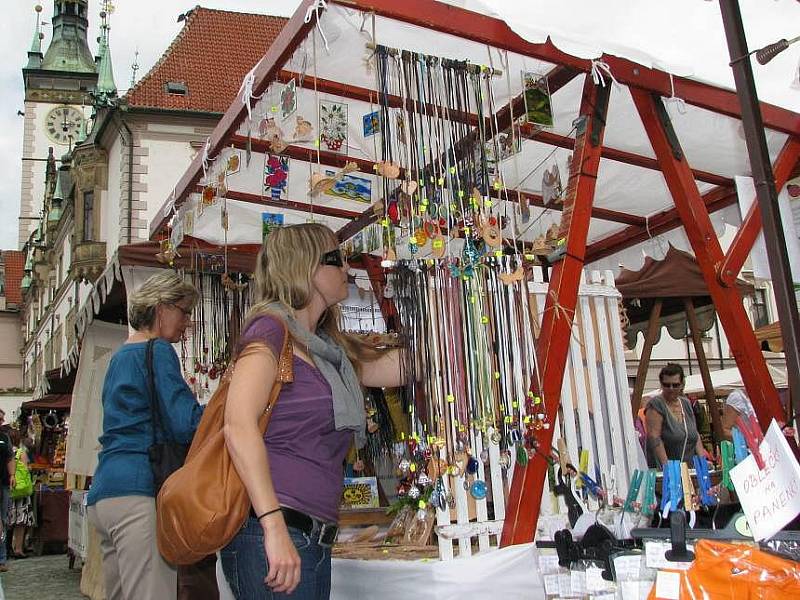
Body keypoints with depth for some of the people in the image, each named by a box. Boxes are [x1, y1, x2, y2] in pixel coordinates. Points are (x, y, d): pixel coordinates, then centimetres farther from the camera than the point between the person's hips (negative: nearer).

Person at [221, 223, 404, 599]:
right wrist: (275, 527, -25)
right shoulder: (271, 328, -5)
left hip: (315, 539, 8)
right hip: (269, 532, -8)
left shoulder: (328, 349, 19)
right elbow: (239, 426, -17)